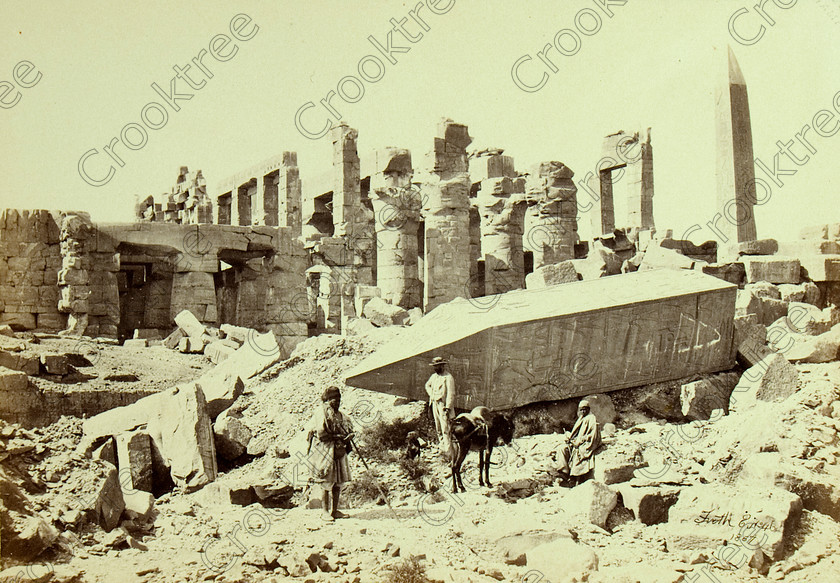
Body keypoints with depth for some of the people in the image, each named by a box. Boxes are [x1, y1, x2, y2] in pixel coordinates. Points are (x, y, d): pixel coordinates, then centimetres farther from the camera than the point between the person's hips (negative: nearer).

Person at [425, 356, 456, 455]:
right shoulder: (434, 376, 13)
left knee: (445, 428, -11)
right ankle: (442, 447, 21)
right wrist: (431, 394, 14)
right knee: (438, 428, 12)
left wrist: (448, 407, -19)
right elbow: (427, 385, 32)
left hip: (443, 405, -8)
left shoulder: (448, 377, -11)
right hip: (435, 404, 8)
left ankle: (448, 451, -10)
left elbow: (451, 393, -14)